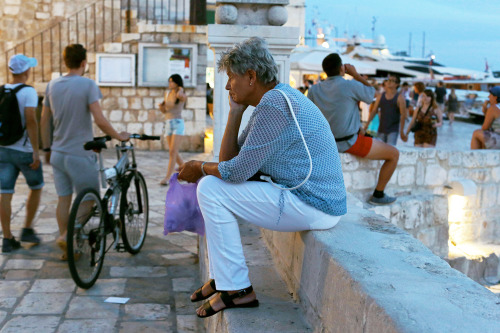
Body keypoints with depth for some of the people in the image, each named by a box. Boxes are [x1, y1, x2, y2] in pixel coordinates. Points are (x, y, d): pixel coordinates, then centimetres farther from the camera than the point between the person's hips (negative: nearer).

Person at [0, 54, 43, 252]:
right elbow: (31, 120, -23)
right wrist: (36, 151, -21)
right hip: (24, 150, -5)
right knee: (36, 187, 16)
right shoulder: (28, 92, -12)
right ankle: (27, 230, 16)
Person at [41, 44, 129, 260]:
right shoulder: (88, 84, -13)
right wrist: (119, 136, -5)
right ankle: (67, 236, -5)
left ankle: (67, 249, 18)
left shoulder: (52, 85, 6)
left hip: (58, 154, 6)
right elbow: (100, 121, -19)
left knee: (63, 199, 11)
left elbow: (44, 120, 11)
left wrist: (47, 148, 19)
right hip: (80, 155, -6)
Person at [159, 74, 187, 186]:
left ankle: (167, 178, -17)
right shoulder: (167, 94, 13)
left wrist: (181, 90, -10)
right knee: (174, 152, 10)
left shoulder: (182, 96, -5)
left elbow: (179, 96, -32)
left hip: (178, 123, -7)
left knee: (172, 152, -14)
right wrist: (161, 107, -4)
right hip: (168, 123, 7)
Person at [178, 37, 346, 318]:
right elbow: (228, 158, 13)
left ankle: (236, 290, -3)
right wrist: (236, 111, 6)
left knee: (211, 189, -10)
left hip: (313, 207, -11)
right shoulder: (273, 100, 14)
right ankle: (222, 278, 20)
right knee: (216, 183, 17)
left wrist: (200, 168, -1)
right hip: (315, 201, 11)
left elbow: (238, 171, -19)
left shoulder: (273, 104, -19)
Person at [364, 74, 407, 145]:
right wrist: (367, 123, 3)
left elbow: (403, 115, -6)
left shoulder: (400, 97, -3)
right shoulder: (381, 96, 9)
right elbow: (374, 111, 11)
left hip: (393, 130, -5)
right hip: (381, 129, 5)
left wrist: (402, 131, -10)